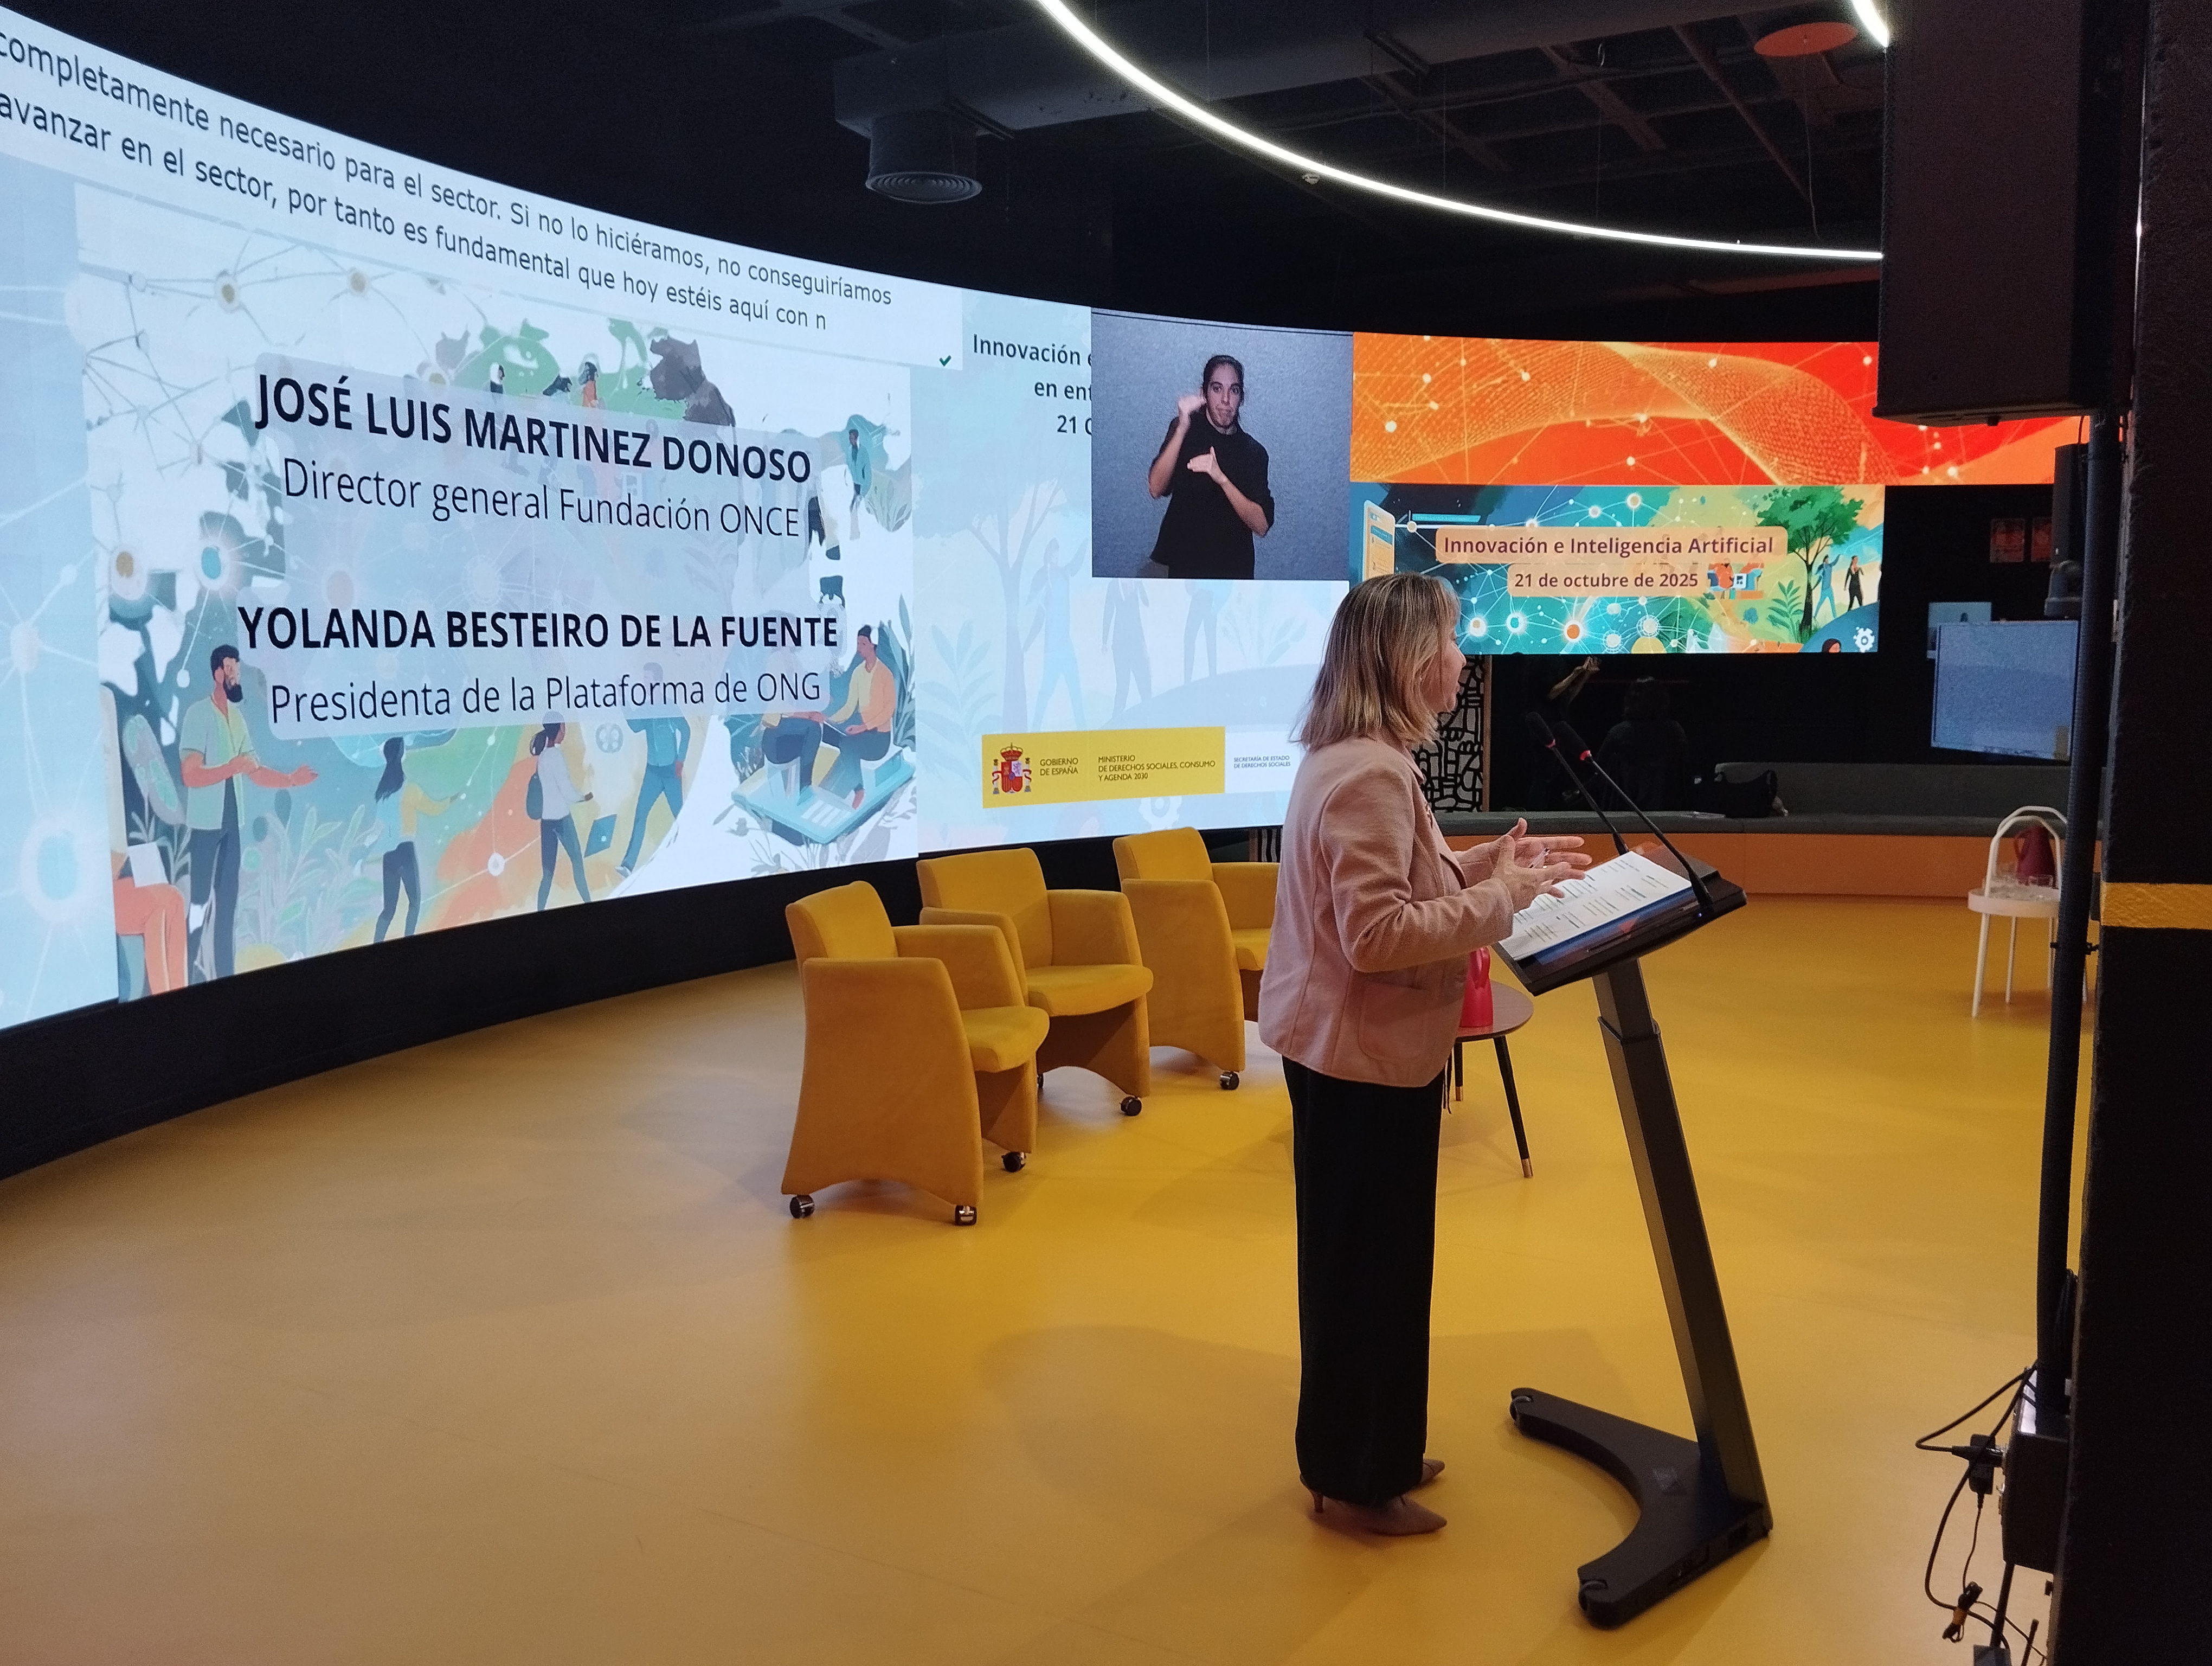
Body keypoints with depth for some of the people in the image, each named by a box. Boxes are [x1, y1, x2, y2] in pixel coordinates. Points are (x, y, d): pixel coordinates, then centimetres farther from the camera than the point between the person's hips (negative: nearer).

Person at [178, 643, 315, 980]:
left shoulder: (237, 716, 12)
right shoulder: (198, 713, -12)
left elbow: (256, 772, 13)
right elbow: (190, 775, -19)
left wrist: (292, 779, 3)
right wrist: (234, 767, -23)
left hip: (232, 822, 8)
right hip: (205, 824, -8)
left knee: (229, 903, 11)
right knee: (199, 903, -4)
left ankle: (226, 977, 18)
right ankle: (190, 978, 3)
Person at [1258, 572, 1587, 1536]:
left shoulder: (1356, 760, 10)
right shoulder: (1370, 775, -24)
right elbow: (1378, 933, -29)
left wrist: (1486, 866, 5)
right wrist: (1502, 898, -22)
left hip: (1355, 1046, 11)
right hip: (1362, 1054, -11)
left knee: (1363, 1261, 20)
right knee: (1370, 1267, 4)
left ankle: (1367, 1453, 36)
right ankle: (1353, 1480, 21)